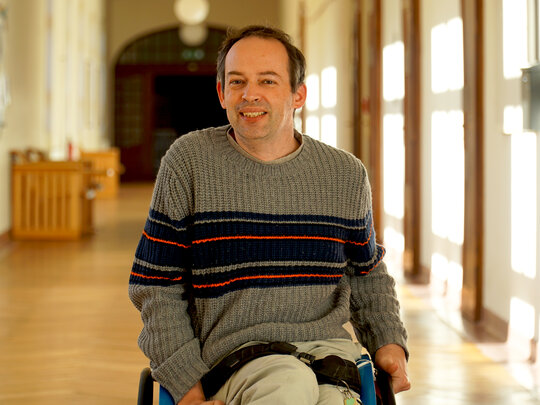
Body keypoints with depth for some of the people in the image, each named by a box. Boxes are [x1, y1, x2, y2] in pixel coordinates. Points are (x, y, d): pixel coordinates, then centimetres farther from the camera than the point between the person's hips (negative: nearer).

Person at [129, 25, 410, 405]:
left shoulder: (346, 174, 11)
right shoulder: (188, 162, 4)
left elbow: (368, 275, 27)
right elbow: (155, 286, 5)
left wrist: (389, 343, 8)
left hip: (327, 346, 2)